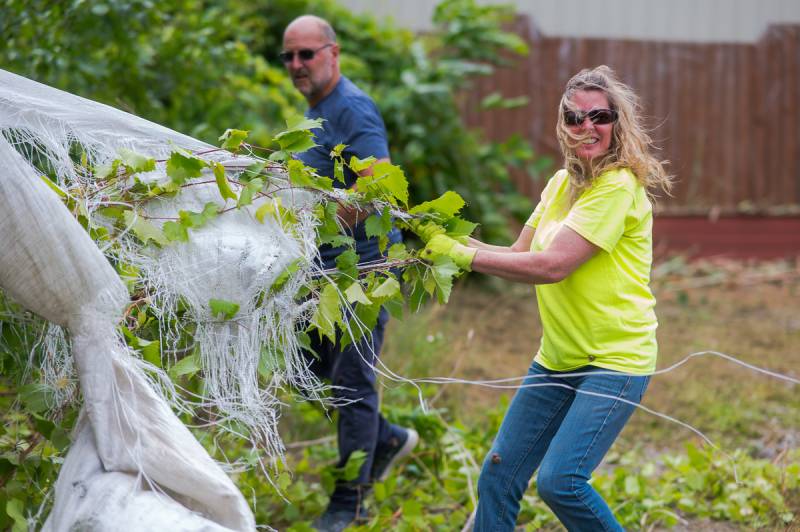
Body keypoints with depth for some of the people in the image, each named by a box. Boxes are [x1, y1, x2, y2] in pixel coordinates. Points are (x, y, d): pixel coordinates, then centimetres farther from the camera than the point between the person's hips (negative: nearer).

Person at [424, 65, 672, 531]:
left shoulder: (619, 187, -17)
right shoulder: (562, 182, 9)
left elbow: (552, 265, -24)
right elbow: (520, 255, 9)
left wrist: (464, 256, -19)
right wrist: (455, 240, -5)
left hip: (615, 360, -8)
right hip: (558, 358, 8)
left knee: (559, 481, -19)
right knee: (499, 474, 6)